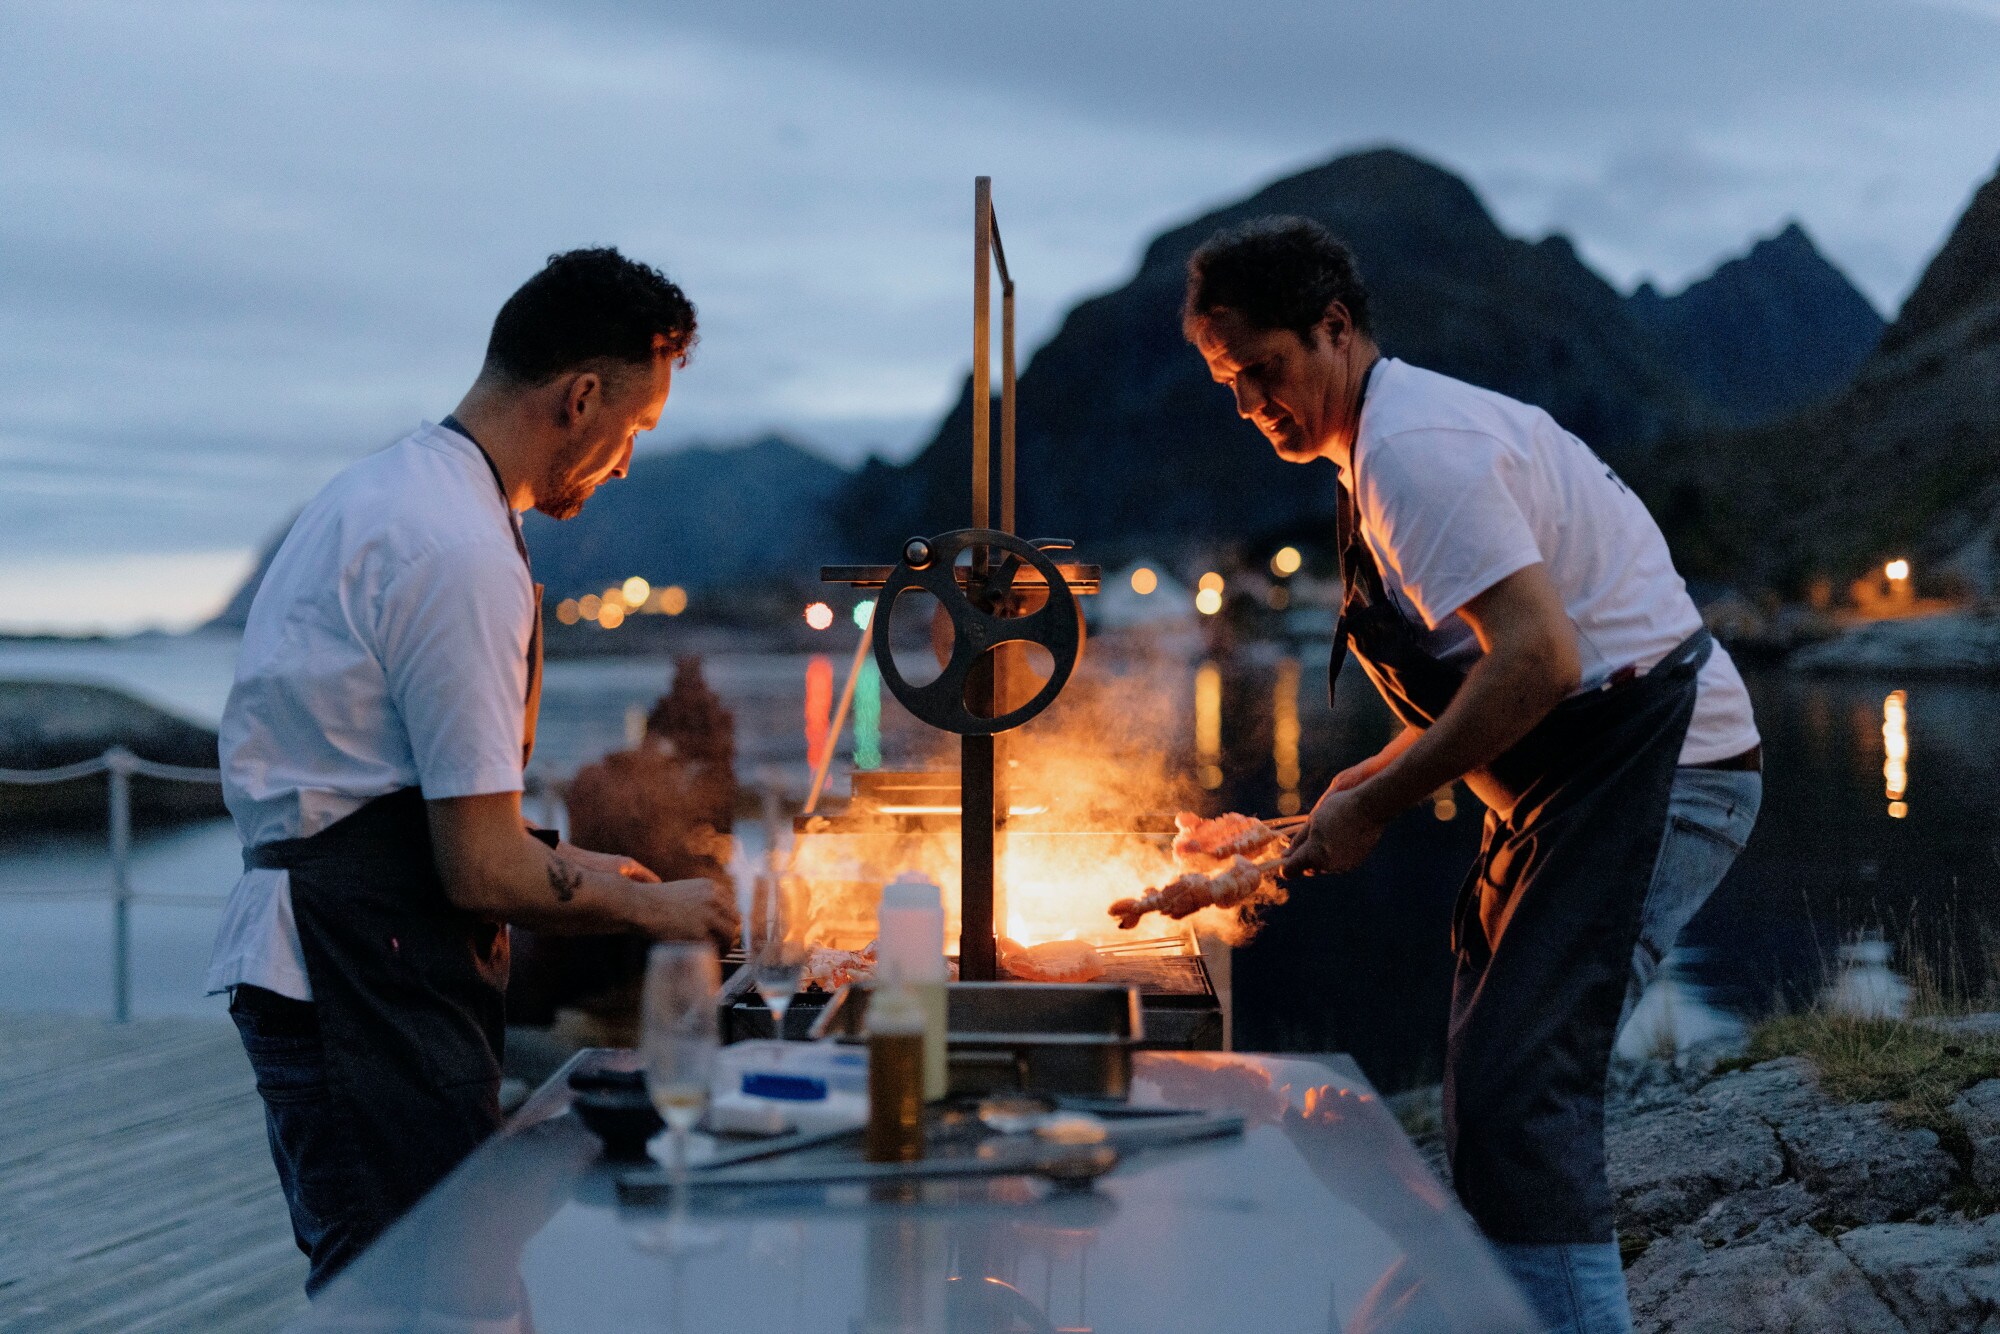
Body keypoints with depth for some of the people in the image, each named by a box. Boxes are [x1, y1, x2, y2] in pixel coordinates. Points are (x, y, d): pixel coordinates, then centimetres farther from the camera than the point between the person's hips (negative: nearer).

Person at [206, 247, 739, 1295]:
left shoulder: (384, 490, 15)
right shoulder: (461, 554, -18)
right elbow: (483, 872, -18)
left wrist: (570, 868, 23)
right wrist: (652, 907, -1)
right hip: (365, 974, -11)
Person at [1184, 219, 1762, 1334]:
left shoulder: (1413, 447, -16)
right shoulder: (1402, 434, 17)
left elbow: (1541, 659, -26)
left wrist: (1373, 808, -19)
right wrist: (1363, 784, 15)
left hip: (1649, 770, -11)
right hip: (1603, 774, 11)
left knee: (1518, 1094, -17)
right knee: (1495, 1083, 14)